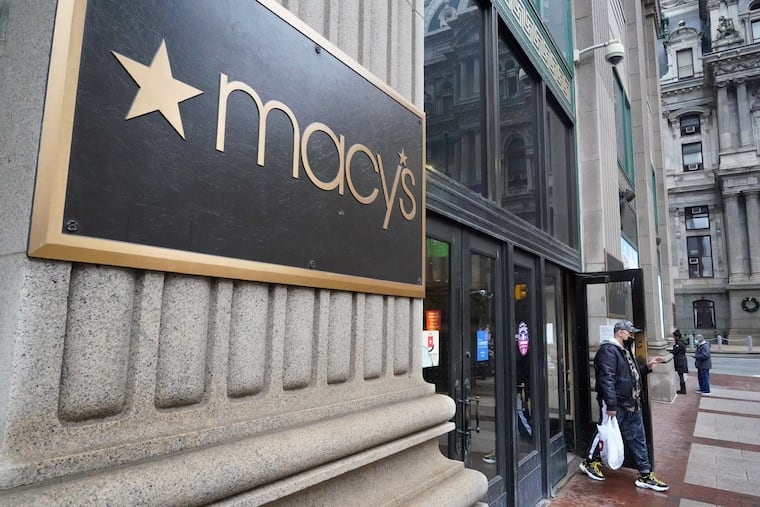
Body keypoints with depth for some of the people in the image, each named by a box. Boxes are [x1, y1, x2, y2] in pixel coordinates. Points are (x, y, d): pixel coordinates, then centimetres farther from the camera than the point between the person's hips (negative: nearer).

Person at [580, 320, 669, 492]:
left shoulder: (624, 351, 15)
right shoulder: (608, 350, -19)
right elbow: (607, 379, -25)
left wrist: (647, 367, 12)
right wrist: (611, 405, -28)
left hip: (632, 406, 9)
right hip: (617, 407, -9)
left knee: (638, 439, 12)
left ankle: (645, 476, 20)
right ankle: (590, 462, 25)